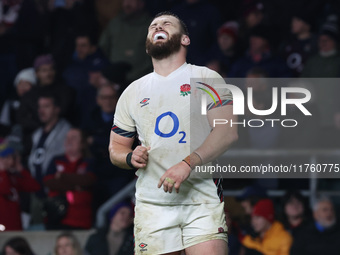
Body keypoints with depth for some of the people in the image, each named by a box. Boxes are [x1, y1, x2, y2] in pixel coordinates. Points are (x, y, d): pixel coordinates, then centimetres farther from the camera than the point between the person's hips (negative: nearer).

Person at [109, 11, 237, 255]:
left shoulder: (207, 79, 6)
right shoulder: (132, 92, 18)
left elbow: (228, 131, -6)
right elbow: (116, 148, 23)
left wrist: (188, 164, -19)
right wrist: (131, 158, -2)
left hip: (202, 200, -3)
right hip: (152, 204, 3)